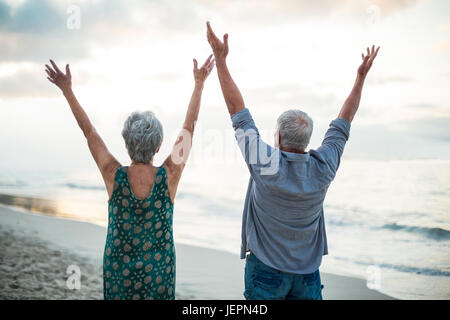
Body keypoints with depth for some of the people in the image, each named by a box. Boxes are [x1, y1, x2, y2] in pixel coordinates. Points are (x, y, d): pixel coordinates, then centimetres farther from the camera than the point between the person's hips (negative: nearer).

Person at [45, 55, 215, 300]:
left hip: (117, 271, 1)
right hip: (159, 271, 0)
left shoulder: (115, 176, -15)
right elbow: (189, 128, -5)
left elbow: (89, 131, -5)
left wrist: (67, 90, 6)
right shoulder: (169, 176, -15)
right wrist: (199, 84, 4)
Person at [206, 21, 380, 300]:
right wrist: (362, 77, 15)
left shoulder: (266, 165, -19)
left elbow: (237, 110, -14)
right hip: (307, 274, 3)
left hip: (265, 270, -3)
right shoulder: (323, 169, -10)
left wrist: (220, 58, -8)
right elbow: (343, 123, 4)